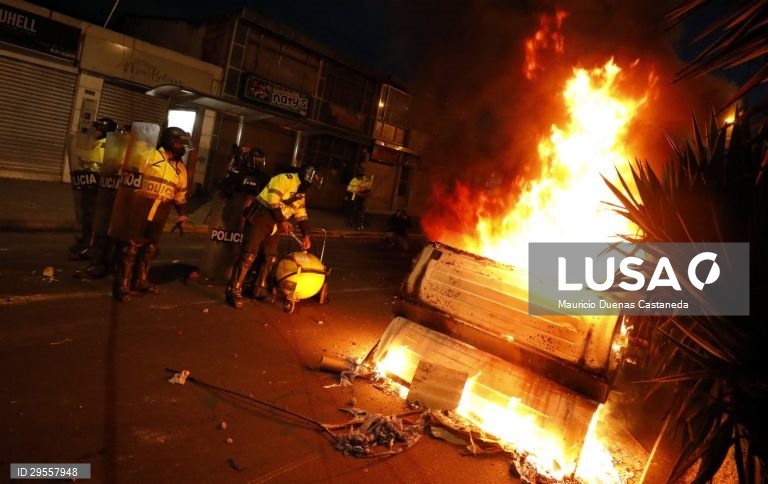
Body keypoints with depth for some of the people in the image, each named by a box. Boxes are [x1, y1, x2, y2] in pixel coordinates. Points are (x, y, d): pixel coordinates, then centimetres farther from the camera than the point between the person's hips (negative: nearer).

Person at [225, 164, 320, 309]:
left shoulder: (301, 192, 16)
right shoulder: (286, 179, -12)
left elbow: (302, 214, 15)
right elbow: (273, 200, -21)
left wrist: (306, 235, 6)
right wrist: (282, 221, -17)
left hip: (274, 224, 9)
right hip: (260, 217, -9)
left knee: (271, 257, 9)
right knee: (249, 255, -13)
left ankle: (261, 289, 22)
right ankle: (234, 291, -9)